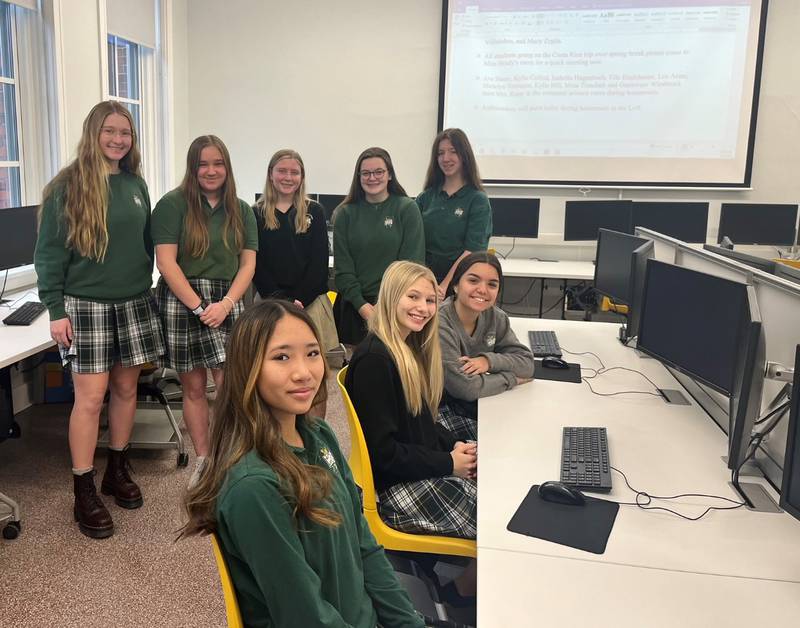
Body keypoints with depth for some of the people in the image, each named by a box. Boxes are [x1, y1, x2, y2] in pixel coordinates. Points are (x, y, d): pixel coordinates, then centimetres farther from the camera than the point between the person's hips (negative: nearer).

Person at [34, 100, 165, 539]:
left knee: (126, 388, 11)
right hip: (86, 305, -5)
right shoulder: (68, 186, -7)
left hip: (134, 303, 5)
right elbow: (49, 253, -7)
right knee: (91, 395, -4)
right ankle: (84, 493, 7)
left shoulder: (135, 184, 8)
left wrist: (146, 287, 12)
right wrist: (56, 310, -10)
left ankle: (117, 469, 27)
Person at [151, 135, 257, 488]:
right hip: (182, 301, -2)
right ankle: (202, 461, 20)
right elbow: (166, 261, -8)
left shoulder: (241, 211, 11)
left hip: (227, 303, 2)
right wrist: (200, 307, -13)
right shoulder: (173, 204, -1)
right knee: (193, 387, 6)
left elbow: (248, 263, 7)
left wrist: (226, 303, -8)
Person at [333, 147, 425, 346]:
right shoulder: (346, 213, 6)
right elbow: (342, 267, 2)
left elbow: (412, 263, -5)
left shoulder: (407, 209, 0)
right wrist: (362, 305, -10)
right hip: (353, 305, 2)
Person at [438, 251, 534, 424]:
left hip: (479, 404, 7)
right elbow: (464, 387, -27)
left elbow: (527, 362, -1)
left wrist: (489, 360, -20)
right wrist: (511, 378, -13)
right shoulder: (440, 324, -25)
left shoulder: (495, 317, -2)